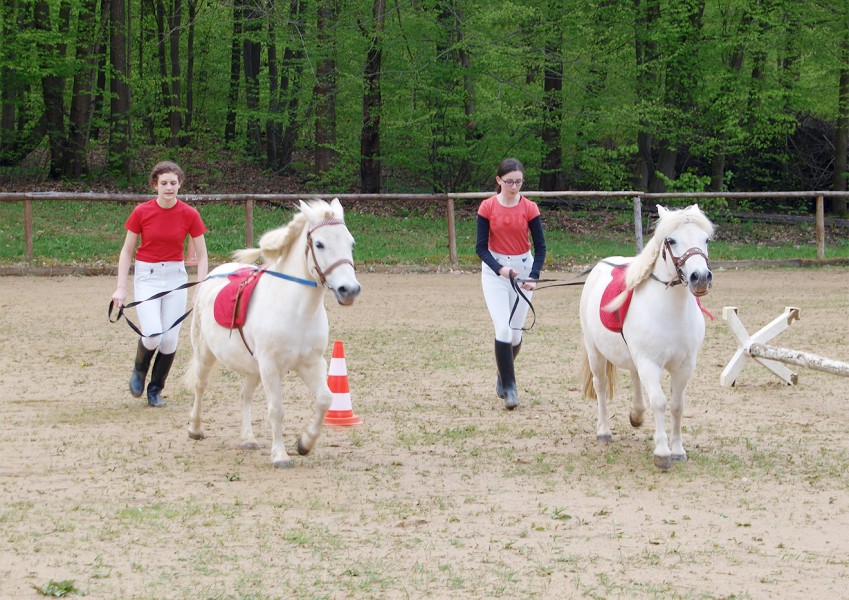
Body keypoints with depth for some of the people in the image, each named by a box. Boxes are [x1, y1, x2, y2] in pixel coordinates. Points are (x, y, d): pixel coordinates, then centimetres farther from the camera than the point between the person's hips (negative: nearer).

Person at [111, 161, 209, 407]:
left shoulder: (189, 215, -5)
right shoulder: (142, 212, -7)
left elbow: (202, 256, 0)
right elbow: (127, 251, 1)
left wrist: (199, 290, -8)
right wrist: (121, 288, -4)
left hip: (176, 276, 2)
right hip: (147, 276, -2)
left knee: (170, 339, -3)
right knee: (152, 335, -17)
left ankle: (155, 390, 18)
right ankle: (139, 370, 15)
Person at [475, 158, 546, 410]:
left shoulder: (530, 208, -6)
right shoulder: (487, 207, -7)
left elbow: (540, 247, -4)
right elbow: (481, 247, -6)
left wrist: (533, 276, -20)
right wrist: (500, 269, -23)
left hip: (524, 268, 1)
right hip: (494, 269, -1)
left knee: (515, 332, 6)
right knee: (503, 330, -13)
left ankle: (504, 375, 33)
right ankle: (509, 387, -7)